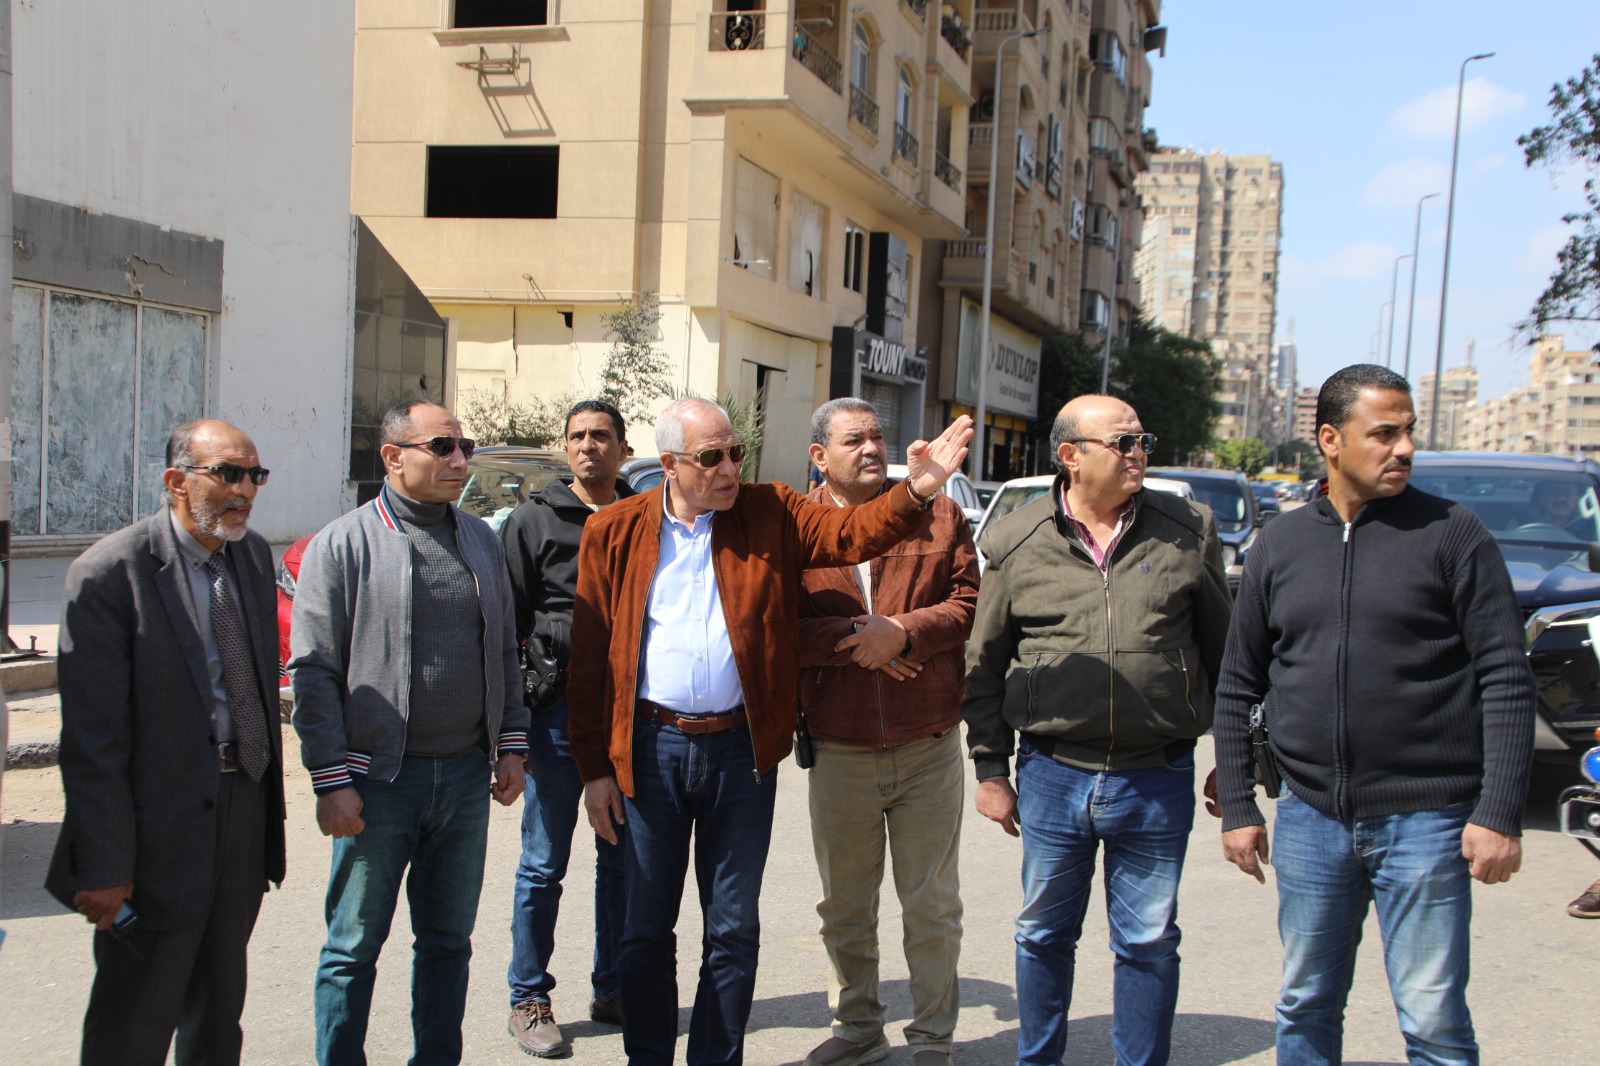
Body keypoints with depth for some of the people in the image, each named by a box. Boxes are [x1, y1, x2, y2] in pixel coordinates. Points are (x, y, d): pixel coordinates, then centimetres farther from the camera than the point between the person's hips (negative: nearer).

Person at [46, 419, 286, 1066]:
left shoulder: (254, 555, 6)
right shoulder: (108, 574, -16)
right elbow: (90, 738, -17)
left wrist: (268, 796, 11)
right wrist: (104, 866, -18)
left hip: (246, 810, 7)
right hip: (163, 828, -6)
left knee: (219, 1012, 21)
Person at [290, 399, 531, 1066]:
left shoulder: (480, 541, 10)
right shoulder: (344, 544, -6)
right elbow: (314, 672, -8)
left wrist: (510, 744, 9)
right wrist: (332, 780, -12)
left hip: (467, 775, 5)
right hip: (379, 780, -4)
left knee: (448, 941, 15)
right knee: (354, 948, 6)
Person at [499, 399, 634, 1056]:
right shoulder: (534, 521, 3)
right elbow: (509, 622, 0)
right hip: (560, 710, -3)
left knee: (623, 862, 11)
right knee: (544, 865, 4)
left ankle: (613, 990, 24)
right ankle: (529, 1000, 16)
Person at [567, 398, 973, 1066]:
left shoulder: (772, 515, 4)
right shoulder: (615, 532, 1)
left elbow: (850, 533, -10)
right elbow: (590, 658, 1)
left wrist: (917, 490, -30)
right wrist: (595, 767, -2)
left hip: (741, 749, 1)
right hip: (649, 747, 0)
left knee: (734, 929, 10)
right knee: (646, 927, 10)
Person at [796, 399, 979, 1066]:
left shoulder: (938, 513, 3)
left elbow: (967, 602, -2)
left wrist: (902, 631, -16)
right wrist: (858, 634, -18)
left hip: (928, 747, 0)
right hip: (839, 752, 1)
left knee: (931, 904, 8)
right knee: (844, 904, 15)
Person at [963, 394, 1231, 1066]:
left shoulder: (1188, 532, 2)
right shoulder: (1016, 543, 0)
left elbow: (1222, 652, 9)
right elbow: (985, 664, 7)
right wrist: (991, 769, 5)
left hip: (1158, 781, 0)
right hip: (1052, 776, 0)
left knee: (1148, 943, 10)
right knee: (1044, 934, 14)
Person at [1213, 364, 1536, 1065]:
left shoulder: (1452, 534, -3)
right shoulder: (1280, 545, 6)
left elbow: (1507, 679, -6)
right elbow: (1238, 686, 11)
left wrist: (1498, 815, -12)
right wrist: (1236, 808, 7)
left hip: (1426, 819, -3)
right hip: (1311, 818, 4)